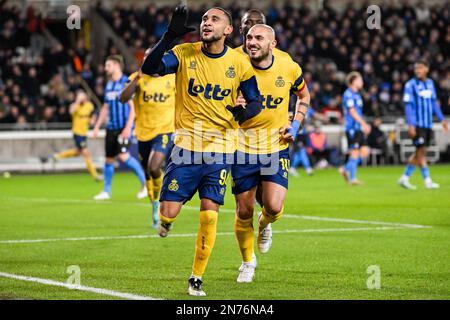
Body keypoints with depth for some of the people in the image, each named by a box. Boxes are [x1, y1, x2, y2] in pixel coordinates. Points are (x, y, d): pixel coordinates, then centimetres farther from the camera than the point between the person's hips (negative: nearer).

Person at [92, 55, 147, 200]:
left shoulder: (127, 83, -8)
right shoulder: (109, 85, 15)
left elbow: (133, 107, -11)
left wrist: (128, 127, -19)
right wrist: (97, 127, 17)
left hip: (124, 127, -7)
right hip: (111, 127, 7)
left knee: (123, 156, -18)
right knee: (109, 159, 7)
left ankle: (145, 182, -4)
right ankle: (106, 191, 16)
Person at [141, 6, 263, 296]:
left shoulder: (239, 63, -1)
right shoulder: (184, 53, -3)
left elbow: (256, 101, 8)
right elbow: (149, 68, -18)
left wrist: (245, 112, -15)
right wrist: (170, 36, -29)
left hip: (220, 149, 0)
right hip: (186, 144, 0)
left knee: (209, 215, -6)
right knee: (169, 212, -7)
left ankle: (196, 279, 9)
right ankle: (166, 221, 32)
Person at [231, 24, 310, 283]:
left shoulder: (289, 69, -5)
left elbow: (304, 96, 15)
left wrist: (295, 125, 1)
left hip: (277, 147, 0)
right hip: (243, 147, 0)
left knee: (274, 207, -13)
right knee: (244, 211, 4)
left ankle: (265, 224, 26)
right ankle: (248, 262, 28)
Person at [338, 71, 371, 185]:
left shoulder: (357, 95, 19)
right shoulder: (348, 94, -9)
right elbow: (352, 112, -17)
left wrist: (365, 125, 17)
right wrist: (364, 124, -21)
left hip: (359, 128, 9)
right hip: (352, 127, -9)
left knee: (365, 151, 2)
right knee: (355, 152, -7)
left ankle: (346, 169, 13)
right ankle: (352, 178, 0)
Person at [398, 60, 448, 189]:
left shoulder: (430, 83, 11)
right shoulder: (410, 85, -7)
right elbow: (408, 106, -9)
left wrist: (442, 119, 15)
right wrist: (410, 125, -15)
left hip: (428, 124, 6)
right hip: (417, 124, -6)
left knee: (419, 153, 8)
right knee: (421, 151, -7)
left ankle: (404, 178, 16)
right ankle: (427, 181, -3)